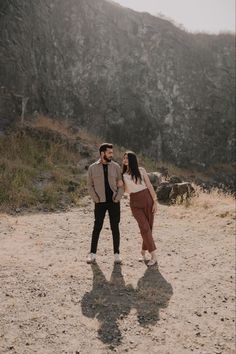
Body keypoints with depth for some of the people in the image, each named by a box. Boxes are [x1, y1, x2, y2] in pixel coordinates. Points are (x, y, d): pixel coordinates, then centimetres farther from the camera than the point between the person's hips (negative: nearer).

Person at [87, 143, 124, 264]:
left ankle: (116, 254, 13)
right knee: (97, 227, 2)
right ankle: (92, 254, 12)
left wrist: (117, 198, -8)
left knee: (115, 227, 3)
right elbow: (90, 185, 3)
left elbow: (121, 185, 2)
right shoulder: (93, 168, -1)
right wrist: (96, 199, -6)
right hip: (100, 203, 0)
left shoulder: (116, 166, 1)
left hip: (114, 202, 1)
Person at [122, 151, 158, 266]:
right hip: (135, 202, 1)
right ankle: (154, 256, -7)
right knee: (145, 227, -12)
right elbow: (124, 190, 15)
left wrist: (155, 202, -6)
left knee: (148, 227, 2)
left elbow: (149, 186, -1)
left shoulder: (141, 170, 1)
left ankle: (143, 251, 24)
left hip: (147, 199, 0)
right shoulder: (122, 174, 9)